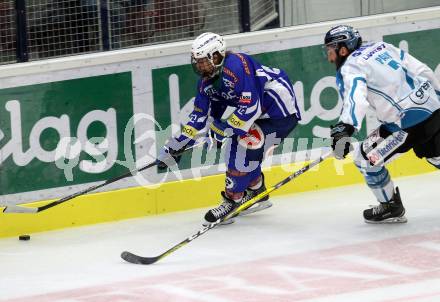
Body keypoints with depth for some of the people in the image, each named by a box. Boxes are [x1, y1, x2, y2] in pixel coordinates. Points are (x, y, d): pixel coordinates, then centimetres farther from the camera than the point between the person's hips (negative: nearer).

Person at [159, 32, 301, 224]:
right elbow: (200, 115, 9)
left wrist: (226, 128, -24)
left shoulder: (236, 66, -26)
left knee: (245, 147, -17)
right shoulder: (207, 81, 3)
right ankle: (257, 195, 24)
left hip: (282, 110, -10)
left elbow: (250, 106, -30)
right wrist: (176, 145, 7)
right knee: (234, 145, 10)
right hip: (262, 111, 10)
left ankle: (233, 200, -5)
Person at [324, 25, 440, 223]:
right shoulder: (382, 47, 13)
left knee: (365, 157, 5)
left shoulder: (350, 68, -8)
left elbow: (355, 97, -29)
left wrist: (344, 129, -42)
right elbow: (421, 70, 15)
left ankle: (391, 208, 14)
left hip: (410, 122, -8)